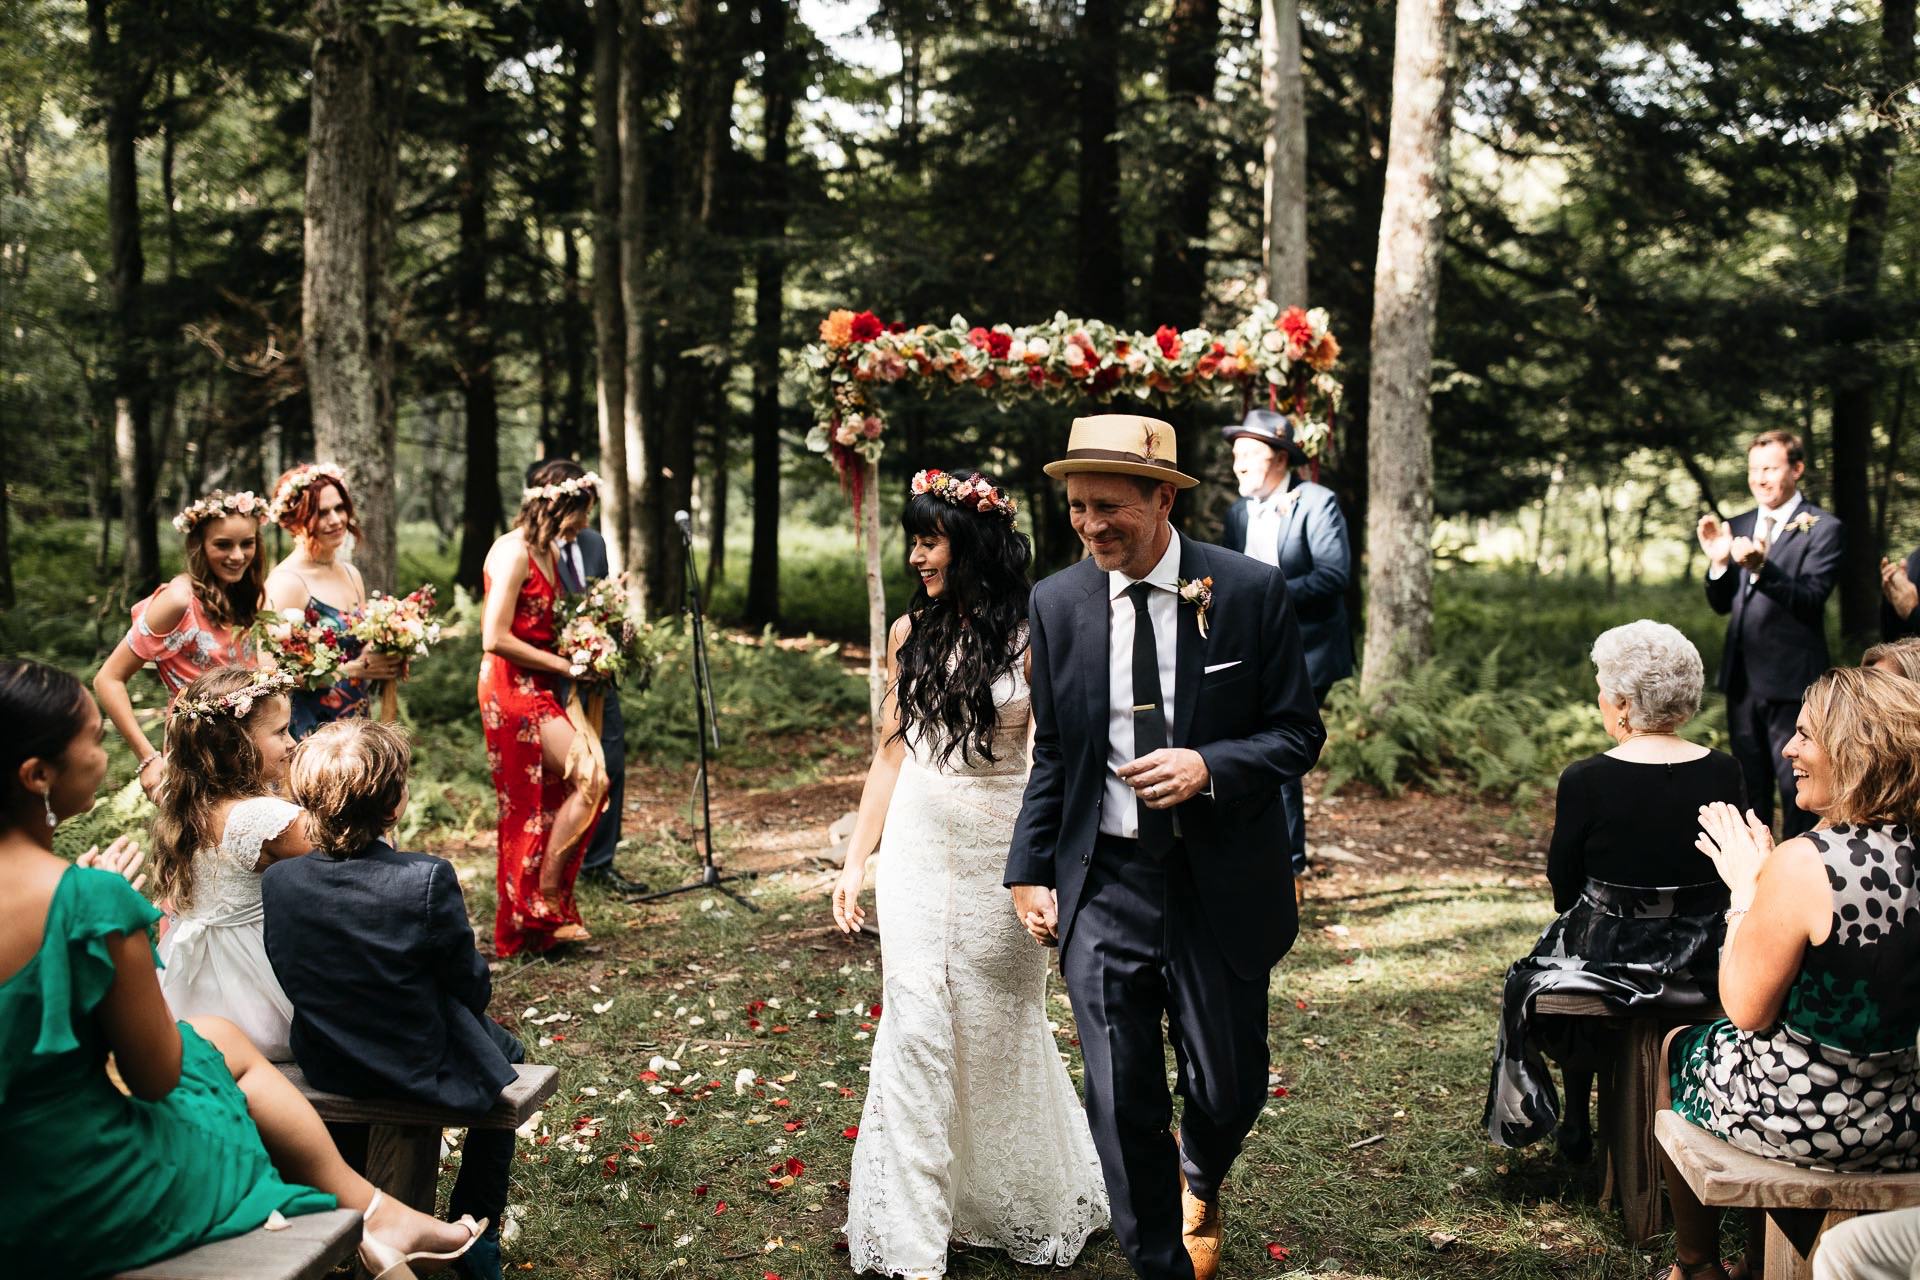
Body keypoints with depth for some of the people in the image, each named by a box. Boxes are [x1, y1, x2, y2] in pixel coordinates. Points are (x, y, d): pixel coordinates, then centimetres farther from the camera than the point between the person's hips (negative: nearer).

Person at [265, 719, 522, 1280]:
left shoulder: (276, 881, -12)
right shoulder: (428, 879, -25)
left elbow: (290, 981, 2)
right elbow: (472, 987, -14)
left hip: (323, 1066, 5)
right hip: (421, 1069, -5)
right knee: (505, 1051, 28)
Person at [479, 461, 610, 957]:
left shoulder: (546, 551, 13)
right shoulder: (513, 552, -15)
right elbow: (495, 639, -21)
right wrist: (564, 665, -14)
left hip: (539, 689, 10)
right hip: (513, 687, -10)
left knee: (550, 801, 9)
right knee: (591, 779, -15)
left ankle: (534, 919, 16)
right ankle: (546, 898, -4)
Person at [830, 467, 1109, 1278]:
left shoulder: (1031, 636, -8)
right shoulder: (910, 633, 4)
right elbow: (891, 753, 10)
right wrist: (855, 862, 7)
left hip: (1001, 856, -3)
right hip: (917, 850, 3)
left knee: (1001, 1027, 9)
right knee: (917, 1029, 1)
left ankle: (1030, 1207, 35)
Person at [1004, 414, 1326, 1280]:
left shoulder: (1250, 591, -7)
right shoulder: (1056, 603, 1)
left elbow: (1298, 733, -3)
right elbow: (1052, 750, 9)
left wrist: (1209, 767, -21)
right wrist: (1031, 869, 3)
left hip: (1221, 885, -1)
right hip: (1103, 889, 1)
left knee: (1228, 1088, 12)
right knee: (1121, 1106, 2)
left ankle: (1199, 1179, 49)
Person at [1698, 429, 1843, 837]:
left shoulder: (1822, 529, -7)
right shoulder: (1738, 527, 11)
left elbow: (1810, 599, -18)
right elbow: (1722, 604, 10)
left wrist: (1762, 568, -34)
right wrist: (1719, 561, -9)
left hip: (1791, 680, -6)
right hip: (1742, 678, 6)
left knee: (1796, 787, -1)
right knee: (1749, 786, 16)